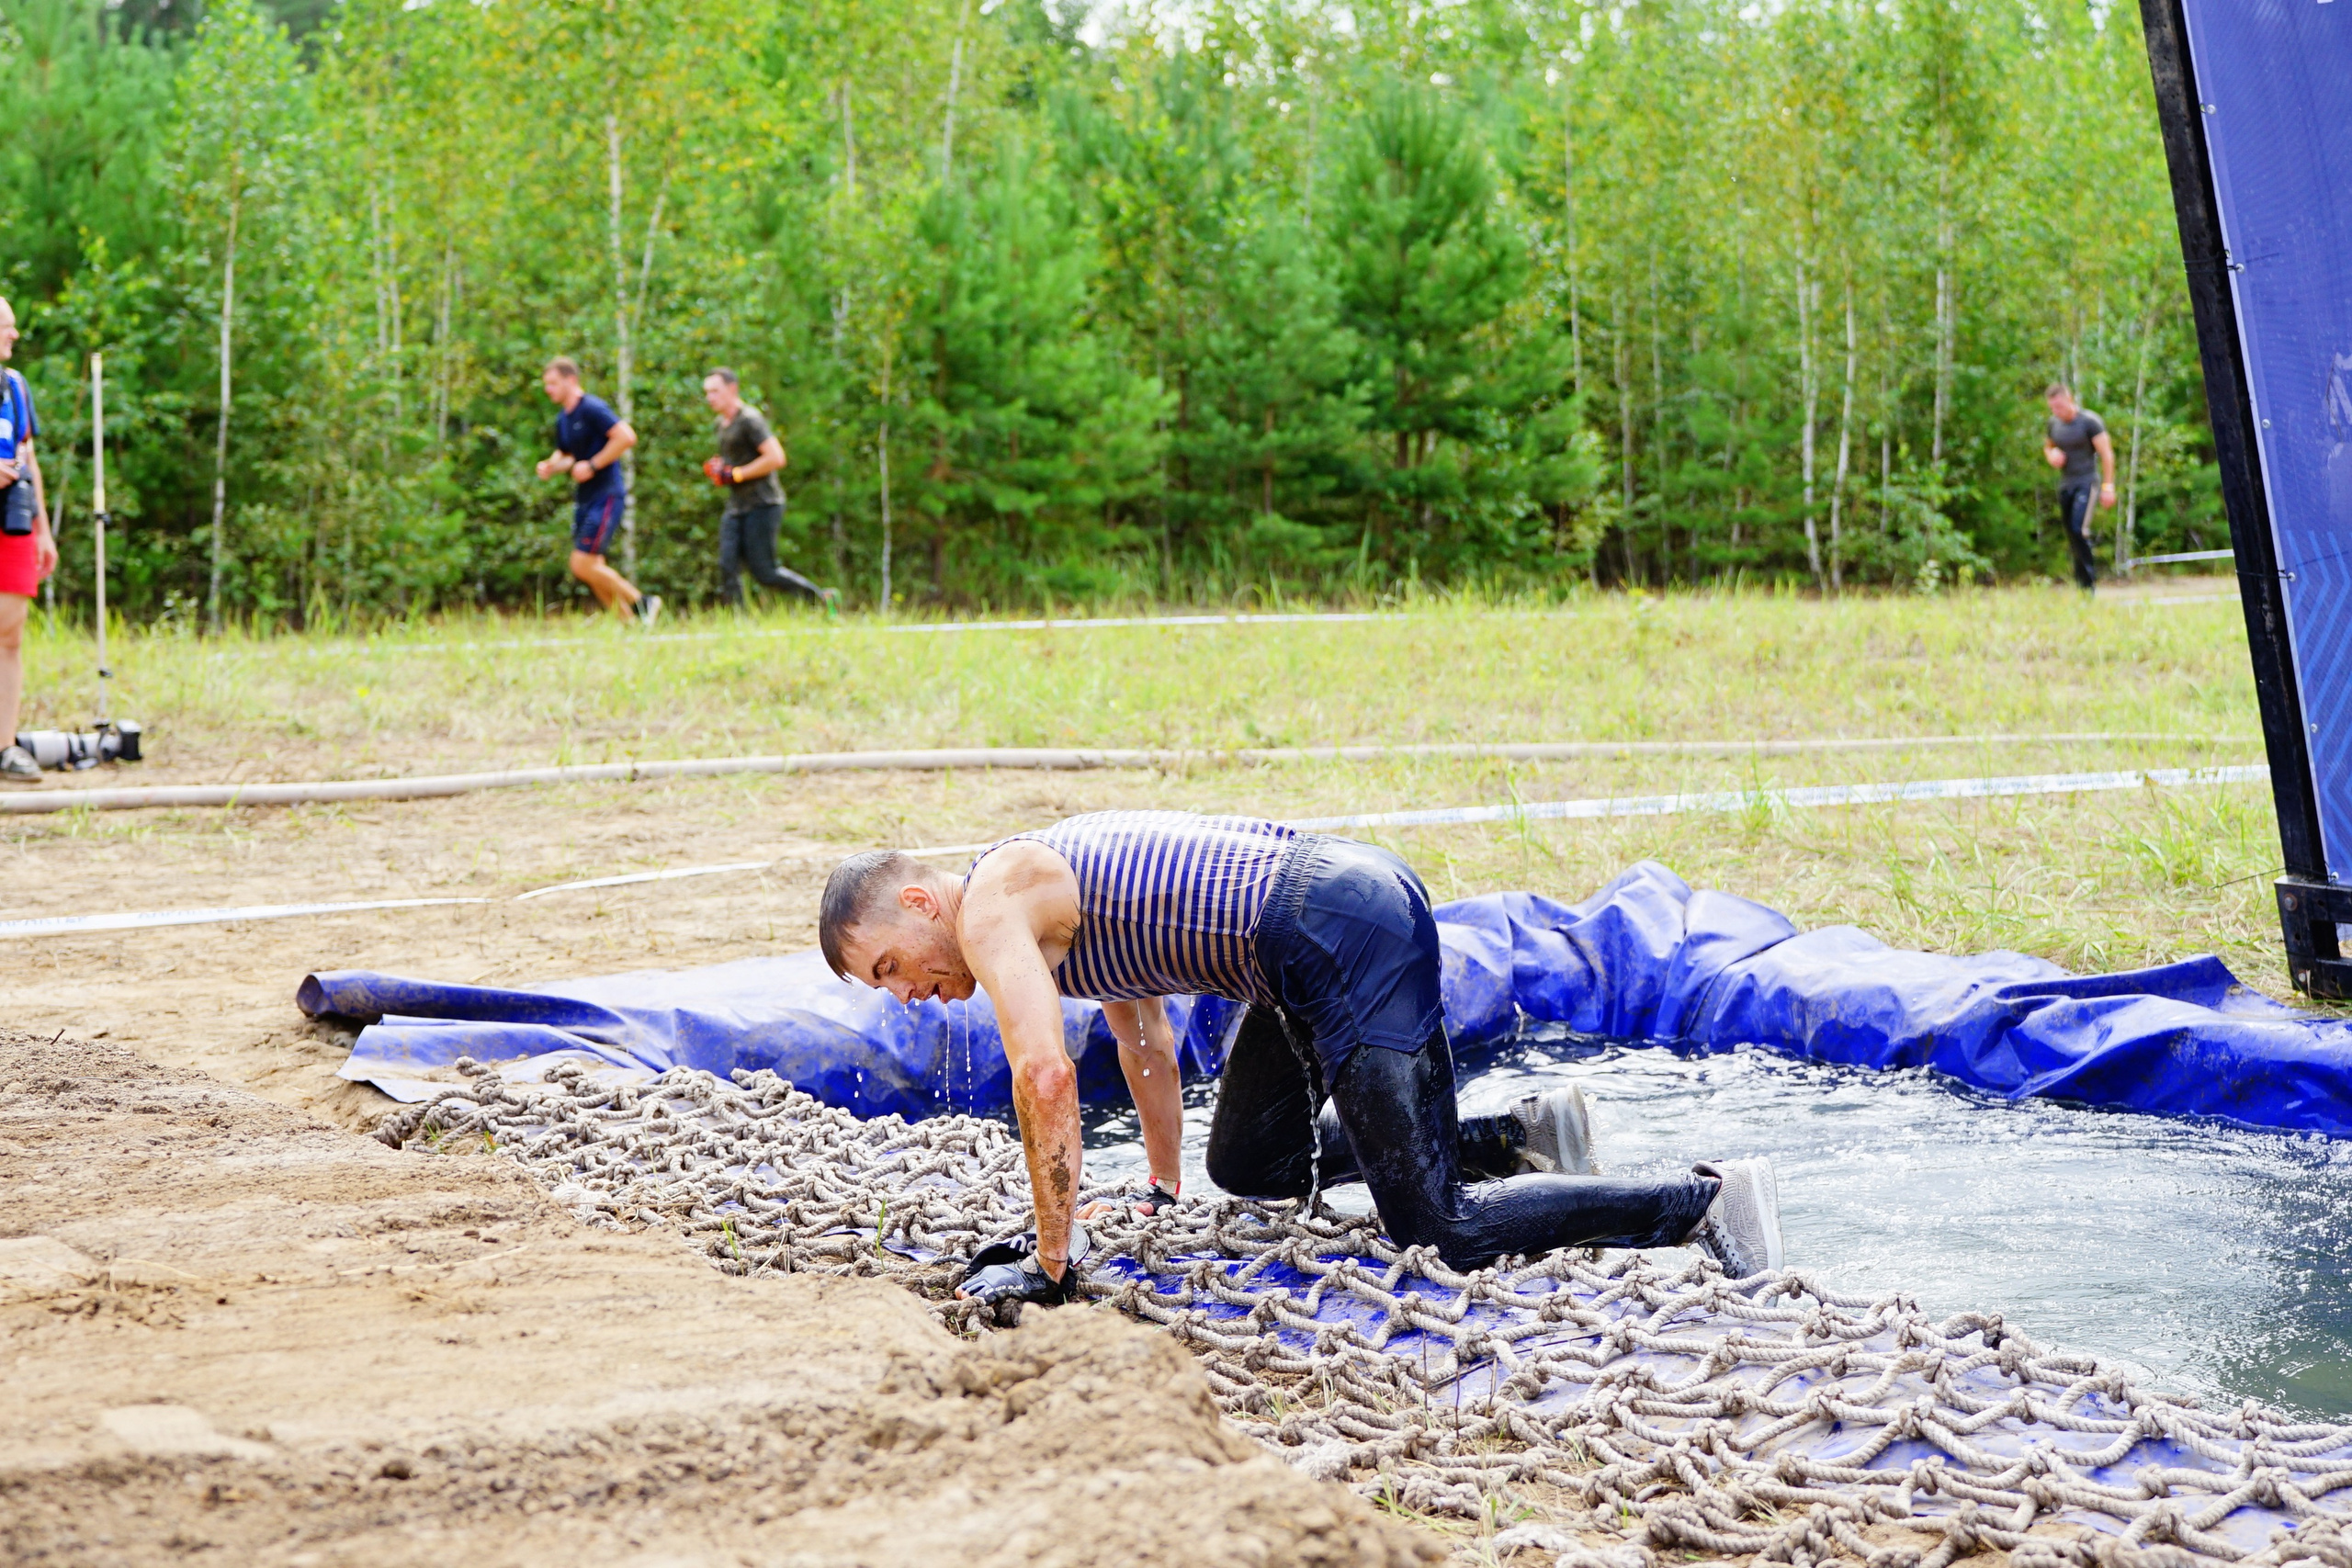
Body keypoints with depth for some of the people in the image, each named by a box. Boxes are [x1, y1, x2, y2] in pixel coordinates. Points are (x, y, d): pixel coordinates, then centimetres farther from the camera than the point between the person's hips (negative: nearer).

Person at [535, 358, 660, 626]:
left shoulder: (593, 409, -13)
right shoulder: (562, 419, 14)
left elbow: (626, 437, -23)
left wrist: (592, 466, -21)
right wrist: (551, 466, 7)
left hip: (606, 496, -9)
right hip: (584, 499, 9)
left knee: (582, 566, -14)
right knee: (593, 568, 7)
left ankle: (641, 603, -1)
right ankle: (631, 623, 15)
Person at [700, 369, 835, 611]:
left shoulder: (750, 419, -12)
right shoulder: (723, 424, 17)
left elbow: (776, 458, -22)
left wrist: (735, 474, -18)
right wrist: (718, 469, 11)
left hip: (762, 506, -9)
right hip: (736, 508, 9)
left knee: (764, 573, -9)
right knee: (728, 569, -4)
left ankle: (822, 598, 7)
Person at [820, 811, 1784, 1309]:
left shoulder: (991, 904, -7)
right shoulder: (1054, 900, 22)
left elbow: (1046, 1076, -19)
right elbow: (1144, 1037, 34)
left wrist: (1049, 1263, -12)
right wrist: (1162, 1192, 38)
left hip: (1341, 932, -10)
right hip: (1343, 888, 10)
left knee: (1441, 1228, -12)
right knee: (1247, 1166, 26)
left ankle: (1706, 1202, -13)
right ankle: (1523, 1133, 23)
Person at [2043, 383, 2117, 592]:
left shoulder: (2090, 421, -9)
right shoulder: (2054, 423, 9)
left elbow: (2106, 454, -9)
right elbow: (2047, 446, 27)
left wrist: (2108, 486, -14)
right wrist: (2051, 456, 1)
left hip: (2087, 482, -7)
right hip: (2065, 486, 7)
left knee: (2078, 529, -22)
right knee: (2071, 536, 6)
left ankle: (2088, 583, -18)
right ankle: (2080, 584, 13)